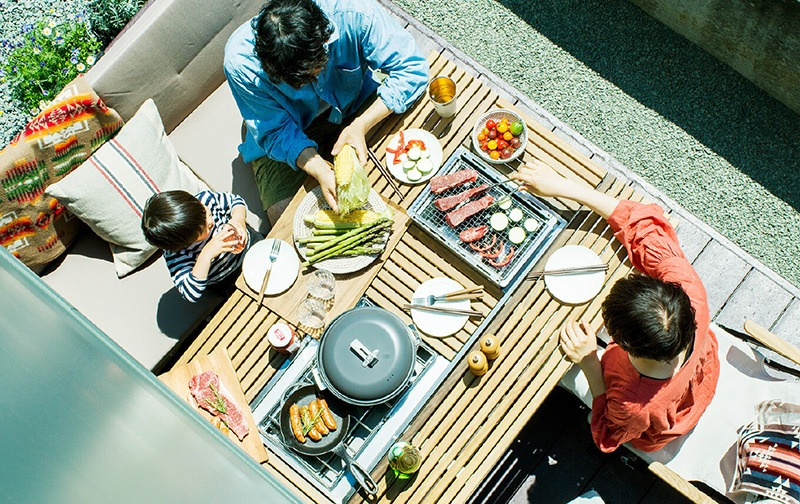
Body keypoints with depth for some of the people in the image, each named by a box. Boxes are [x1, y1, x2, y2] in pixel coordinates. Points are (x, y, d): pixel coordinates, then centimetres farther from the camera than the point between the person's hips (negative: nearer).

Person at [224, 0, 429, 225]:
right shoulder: (241, 62, -32)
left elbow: (411, 67, -25)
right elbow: (277, 133, -23)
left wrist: (360, 125, -35)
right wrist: (321, 171, -41)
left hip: (355, 100, 1)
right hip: (294, 133, -1)